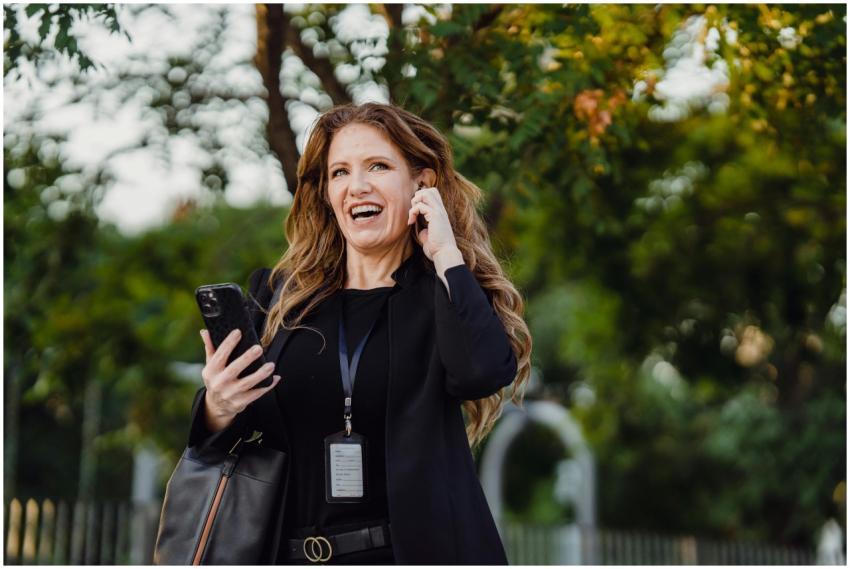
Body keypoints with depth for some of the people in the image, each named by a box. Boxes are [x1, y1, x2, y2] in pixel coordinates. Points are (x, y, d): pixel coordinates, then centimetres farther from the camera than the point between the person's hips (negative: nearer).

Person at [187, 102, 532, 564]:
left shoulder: (446, 297, 3)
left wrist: (445, 254, -10)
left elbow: (485, 372, -19)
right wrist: (218, 409, -11)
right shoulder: (279, 295, 7)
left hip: (413, 550, -3)